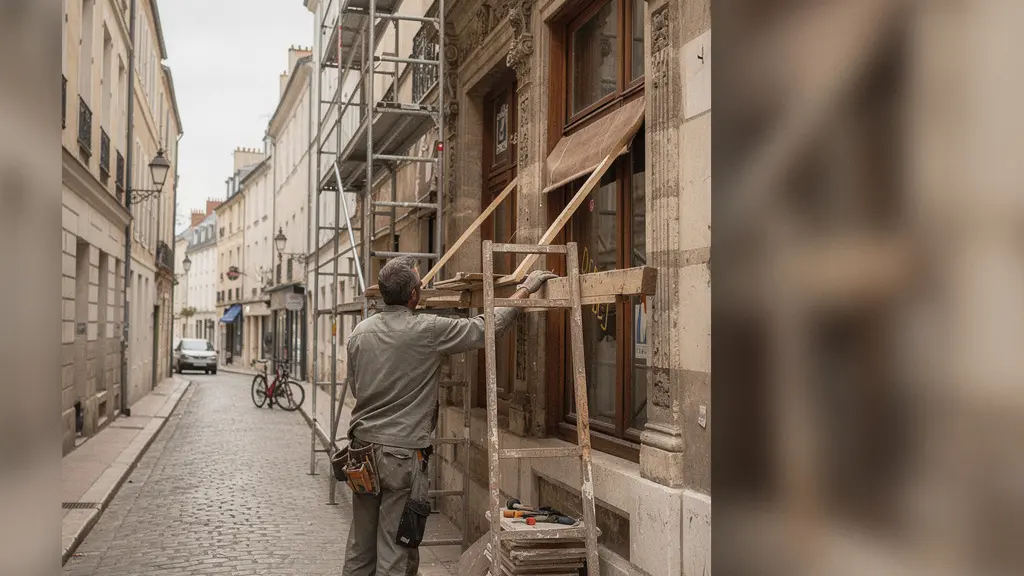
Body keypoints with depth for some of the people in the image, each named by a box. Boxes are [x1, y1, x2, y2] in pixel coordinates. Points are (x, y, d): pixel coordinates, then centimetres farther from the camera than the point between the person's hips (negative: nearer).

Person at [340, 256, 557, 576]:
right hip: (402, 453, -6)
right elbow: (487, 327, -7)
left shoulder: (360, 332, 3)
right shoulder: (428, 330, -14)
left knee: (360, 545, 15)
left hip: (362, 445, 6)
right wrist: (525, 289, 2)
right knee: (395, 550, 4)